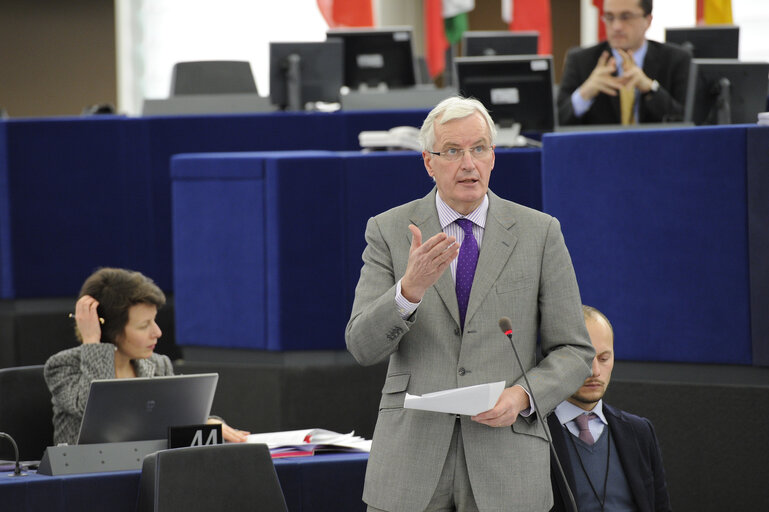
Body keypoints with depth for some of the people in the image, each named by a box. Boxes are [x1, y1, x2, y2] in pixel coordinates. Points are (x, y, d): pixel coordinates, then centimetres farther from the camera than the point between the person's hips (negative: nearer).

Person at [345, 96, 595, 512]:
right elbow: (363, 346, -4)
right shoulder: (389, 231, 5)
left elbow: (573, 351, 7)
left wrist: (523, 396, -11)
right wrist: (410, 288, -21)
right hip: (411, 459, 0)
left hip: (506, 463, 0)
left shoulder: (540, 233, 6)